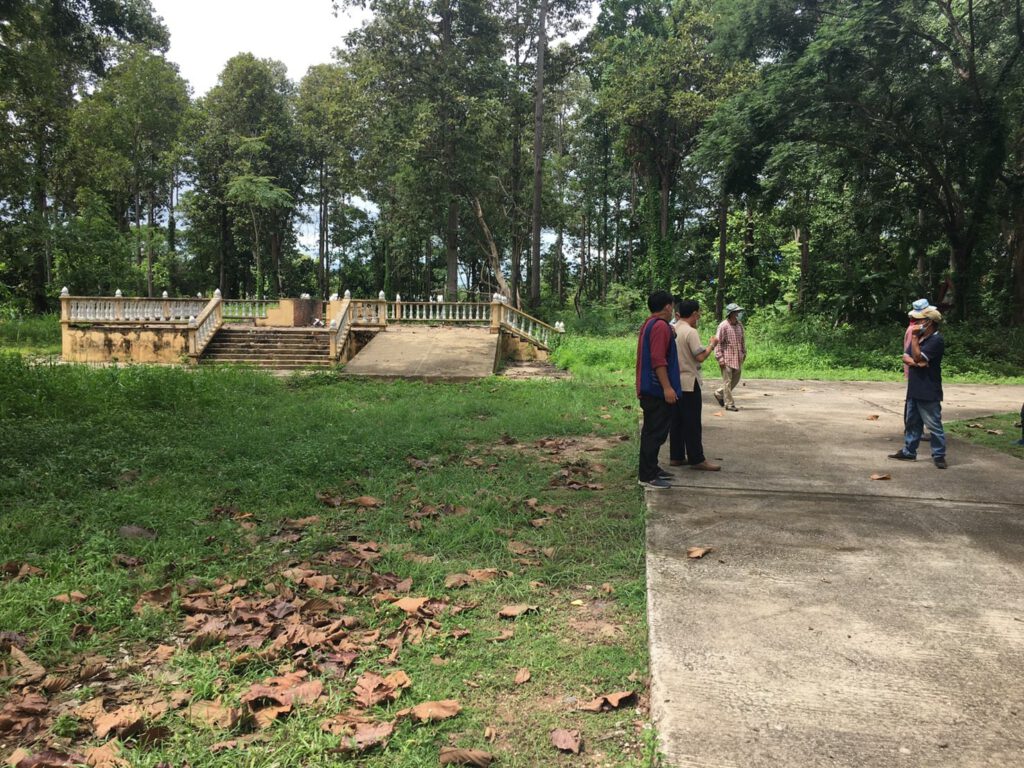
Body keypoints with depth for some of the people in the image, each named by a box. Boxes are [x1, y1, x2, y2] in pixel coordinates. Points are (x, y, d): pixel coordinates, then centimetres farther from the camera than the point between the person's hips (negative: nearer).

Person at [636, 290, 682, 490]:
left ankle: (651, 469, 25)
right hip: (657, 390, -11)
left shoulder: (648, 324, 16)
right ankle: (647, 476, -3)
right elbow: (658, 359, -23)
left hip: (648, 389, 11)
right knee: (656, 432, -7)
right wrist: (667, 387, -24)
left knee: (652, 431, 16)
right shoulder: (661, 326, -16)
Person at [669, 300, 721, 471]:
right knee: (692, 423, -3)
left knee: (677, 420, 12)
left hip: (674, 381, 8)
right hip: (689, 382, -8)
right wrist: (712, 344, -3)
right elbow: (700, 357, -20)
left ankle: (676, 456, 16)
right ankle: (696, 459, 2)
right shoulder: (691, 332, -15)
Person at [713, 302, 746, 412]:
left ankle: (719, 393, 32)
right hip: (727, 358, -7)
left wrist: (744, 352, 17)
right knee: (727, 381, -1)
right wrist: (720, 358, -15)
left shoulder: (739, 325, 9)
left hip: (738, 358, 7)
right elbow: (718, 342, -12)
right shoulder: (723, 326, -12)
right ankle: (729, 404, 6)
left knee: (735, 379, 14)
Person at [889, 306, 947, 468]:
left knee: (934, 425, -2)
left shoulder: (936, 340, -15)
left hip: (928, 393, -9)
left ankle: (939, 455, 4)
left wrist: (914, 337, -18)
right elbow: (905, 357, 9)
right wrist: (914, 362, -12)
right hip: (914, 389, 9)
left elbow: (918, 357, -23)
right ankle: (909, 451, 23)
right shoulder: (920, 337, 13)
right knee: (912, 423, 15)